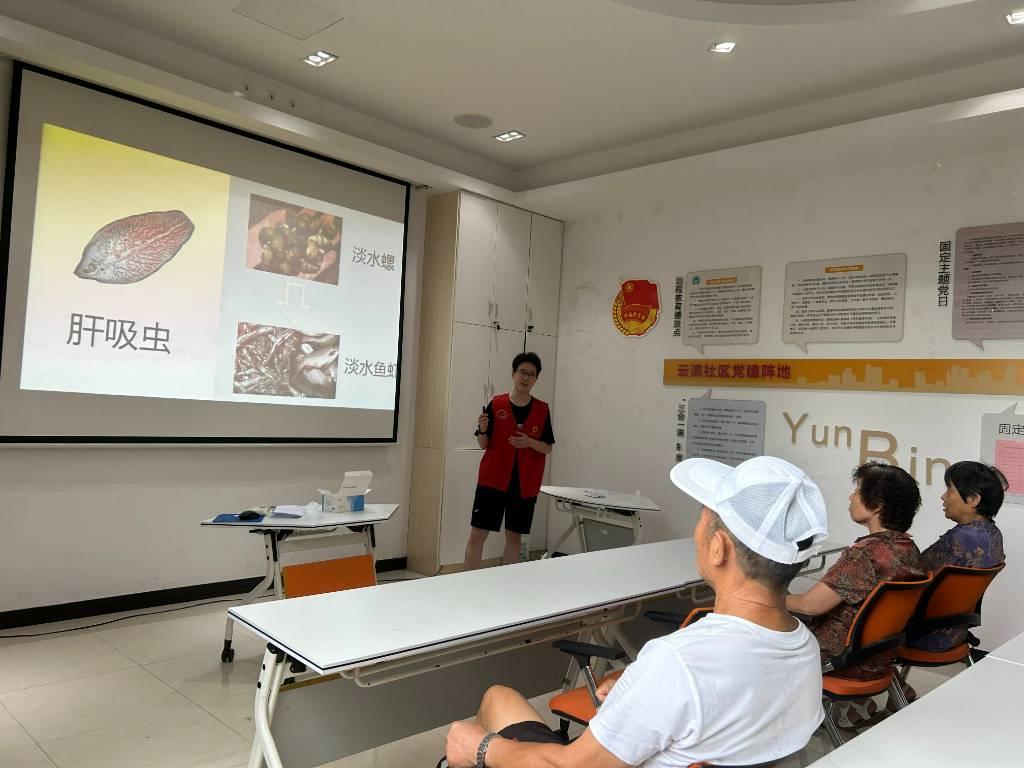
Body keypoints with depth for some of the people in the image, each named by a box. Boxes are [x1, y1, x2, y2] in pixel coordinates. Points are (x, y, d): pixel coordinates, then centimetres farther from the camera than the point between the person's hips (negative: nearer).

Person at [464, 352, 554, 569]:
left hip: (525, 484, 1)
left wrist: (529, 443, -14)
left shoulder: (542, 410, 3)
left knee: (514, 536, 9)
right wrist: (482, 430, -16)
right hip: (493, 480, -1)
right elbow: (484, 444, 4)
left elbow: (548, 448, 4)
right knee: (477, 533, -2)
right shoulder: (496, 405, -1)